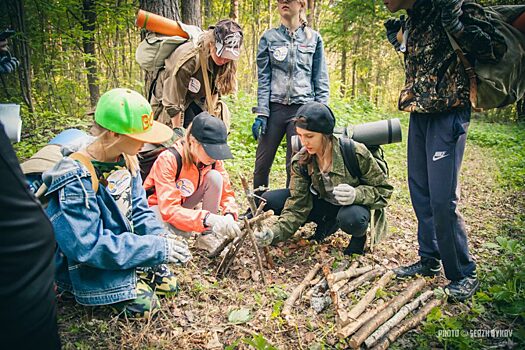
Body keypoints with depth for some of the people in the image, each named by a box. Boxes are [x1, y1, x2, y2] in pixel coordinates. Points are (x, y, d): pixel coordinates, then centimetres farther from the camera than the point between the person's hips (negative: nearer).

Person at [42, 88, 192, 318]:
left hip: (123, 244, 7)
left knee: (167, 283, 5)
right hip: (83, 265, -7)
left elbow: (138, 210, 1)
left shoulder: (126, 159, -6)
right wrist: (157, 248, -31)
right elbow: (86, 247, -31)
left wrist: (163, 238, -19)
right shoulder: (77, 179, -30)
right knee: (142, 304, -16)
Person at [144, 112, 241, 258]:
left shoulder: (213, 159, -16)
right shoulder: (168, 159, -32)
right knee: (182, 230, -40)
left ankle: (207, 238, -12)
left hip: (184, 204, 6)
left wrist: (229, 215, -34)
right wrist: (207, 219, -53)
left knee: (214, 177, -21)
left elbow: (227, 193, -11)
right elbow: (169, 209, -39)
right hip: (158, 208, -6)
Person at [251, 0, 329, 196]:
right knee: (262, 162, 3)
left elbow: (321, 80, 6)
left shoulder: (314, 38, 8)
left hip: (303, 109, 0)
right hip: (274, 108, 1)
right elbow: (263, 78, 3)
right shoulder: (269, 37, 8)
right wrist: (261, 113, -6)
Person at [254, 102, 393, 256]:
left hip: (354, 206, -4)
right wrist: (275, 233, -34)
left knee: (351, 219, -42)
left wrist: (357, 194, -38)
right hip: (324, 205, 5)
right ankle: (328, 224, 5)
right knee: (269, 200, -13)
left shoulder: (356, 153, -27)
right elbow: (297, 207, -17)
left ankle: (359, 235, -1)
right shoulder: (300, 162, -16)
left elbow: (383, 189, -16)